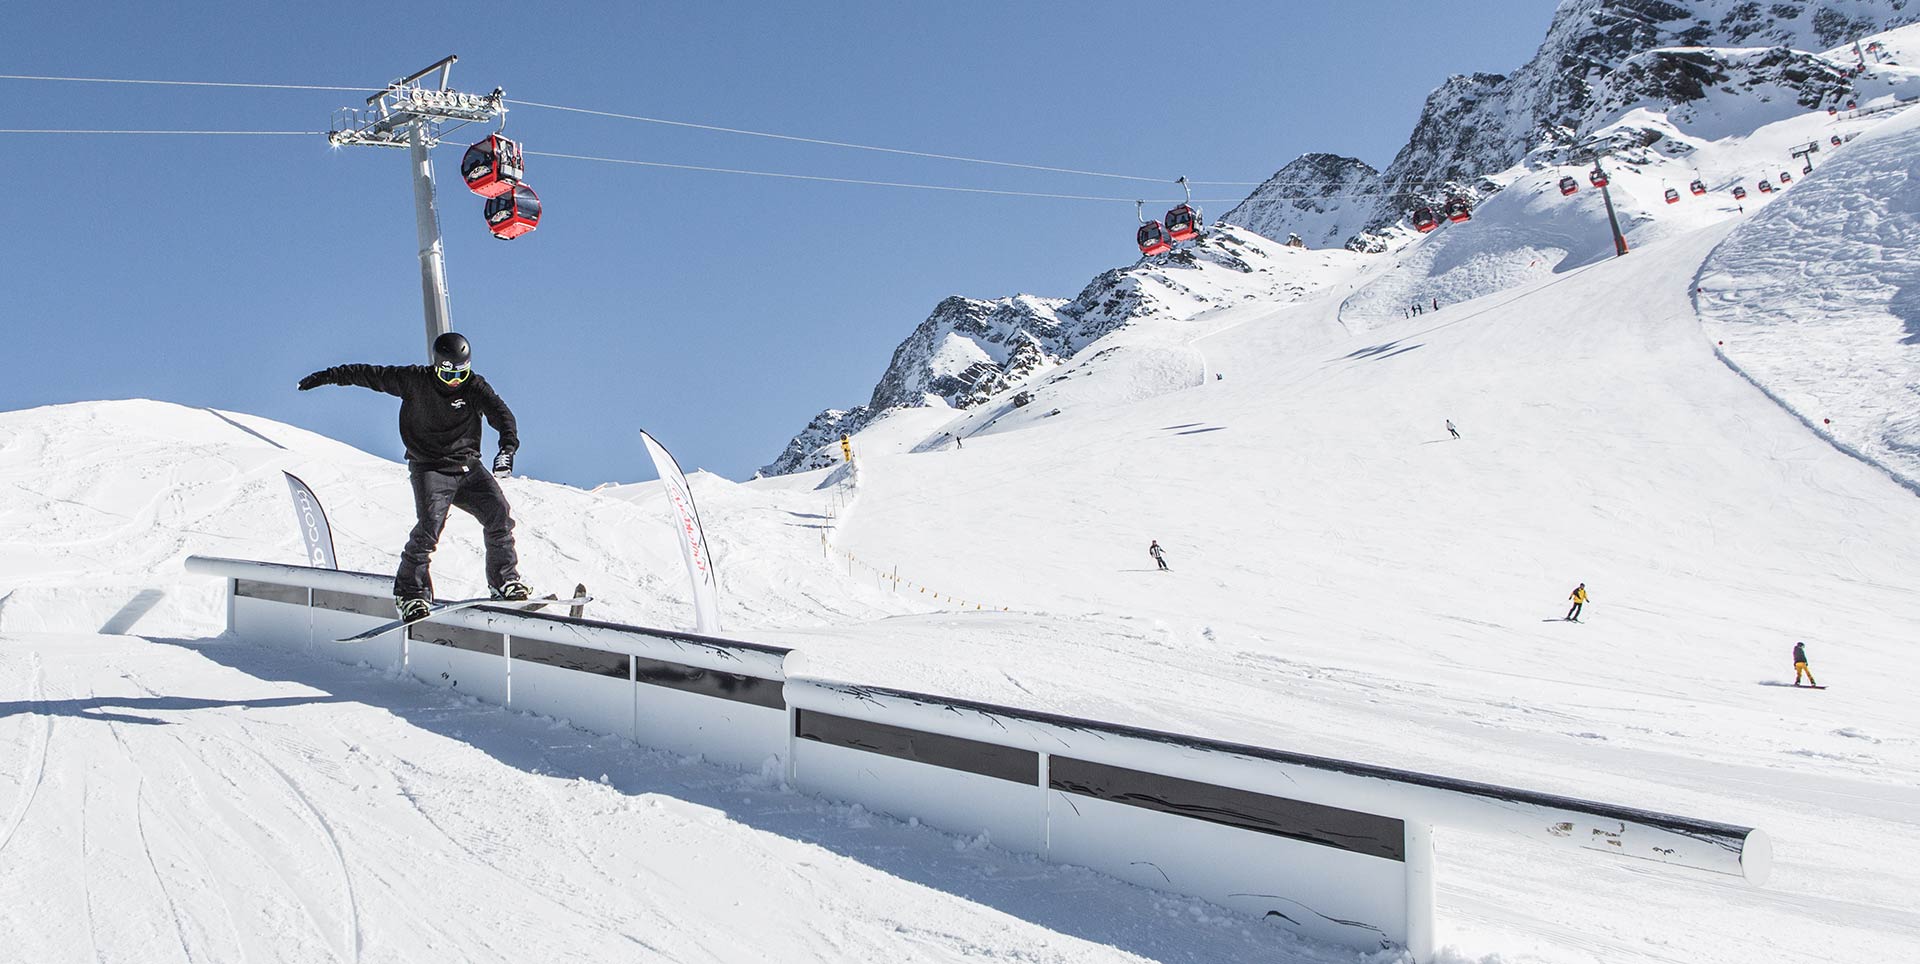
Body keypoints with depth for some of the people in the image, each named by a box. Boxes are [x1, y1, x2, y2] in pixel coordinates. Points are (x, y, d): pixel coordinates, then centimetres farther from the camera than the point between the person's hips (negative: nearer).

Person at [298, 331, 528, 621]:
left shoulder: (474, 386, -3)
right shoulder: (414, 381, -3)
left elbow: (500, 412, -18)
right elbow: (371, 374, 7)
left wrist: (508, 446, -37)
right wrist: (329, 375, 12)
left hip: (468, 467, 2)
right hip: (429, 469, -2)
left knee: (499, 513, -14)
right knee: (429, 525, -20)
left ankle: (505, 581, -1)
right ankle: (409, 591, -9)